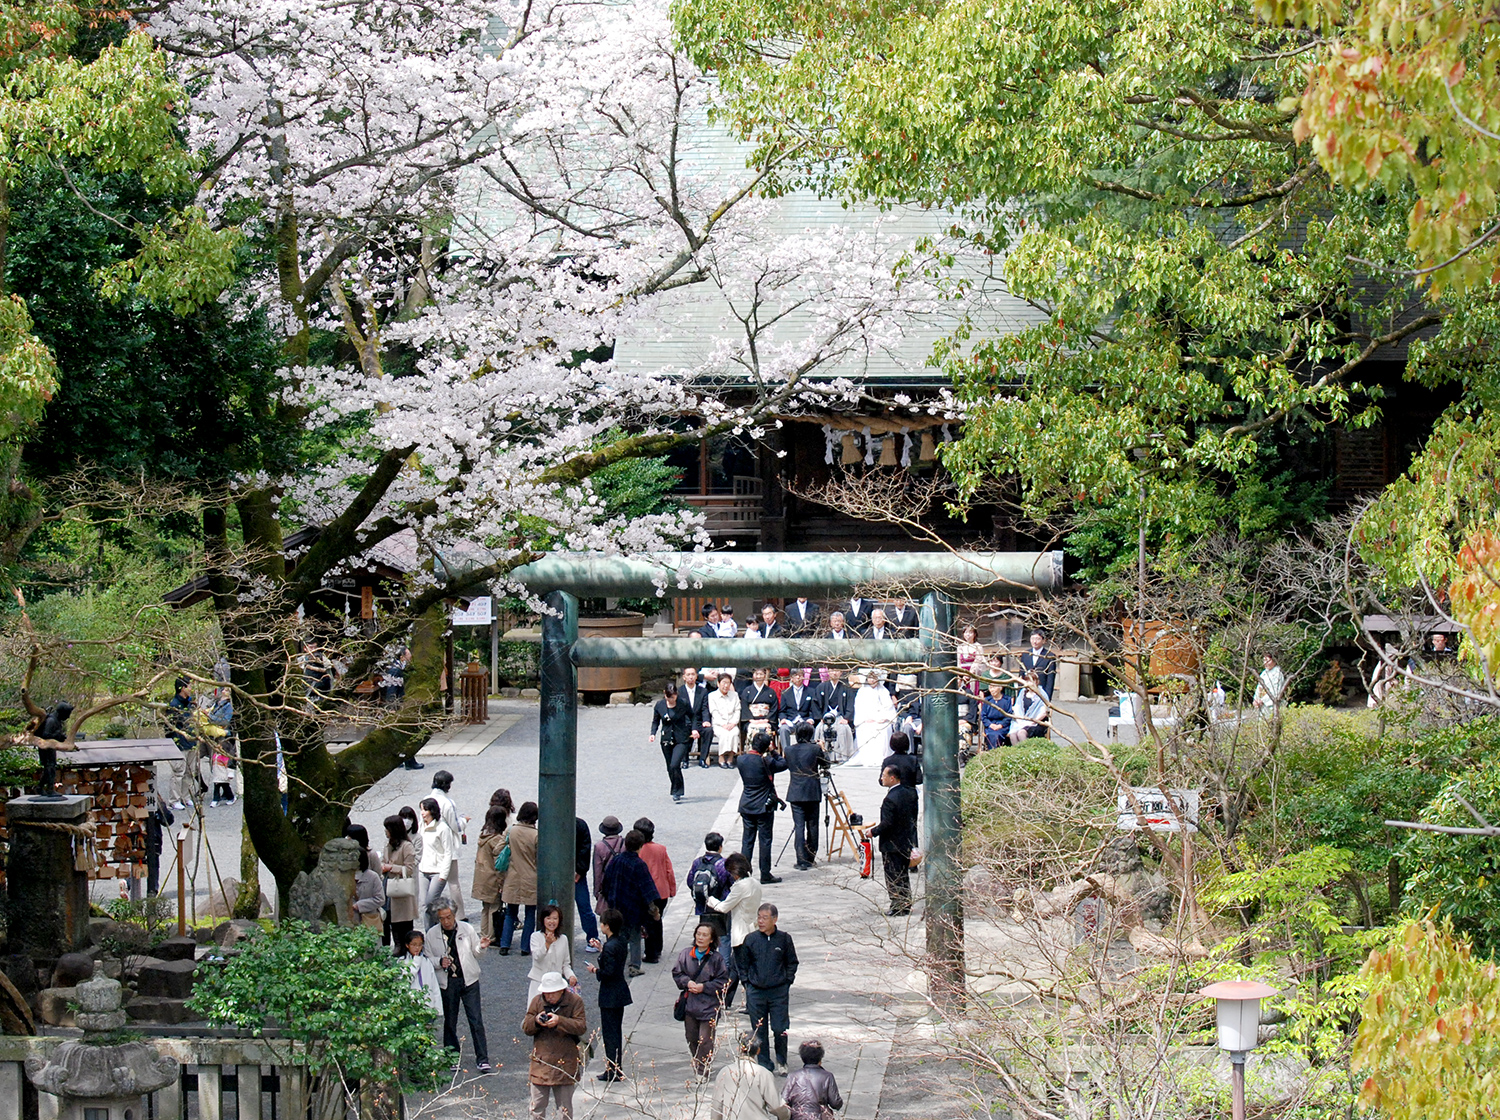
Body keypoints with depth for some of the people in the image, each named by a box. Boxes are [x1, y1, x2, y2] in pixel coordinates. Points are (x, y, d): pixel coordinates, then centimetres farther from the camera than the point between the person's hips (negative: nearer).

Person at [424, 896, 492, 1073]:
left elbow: (475, 952, 7)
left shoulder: (467, 929, -1)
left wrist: (481, 947, -15)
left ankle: (482, 1058, 0)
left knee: (476, 1020, -4)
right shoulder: (432, 934, -1)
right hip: (447, 982, 1)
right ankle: (452, 1056, 25)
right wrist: (440, 962, -14)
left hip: (469, 980, -1)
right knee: (449, 1022, 10)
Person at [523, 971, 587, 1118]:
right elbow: (526, 1028, 6)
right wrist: (536, 1021, -16)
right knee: (537, 1107, 6)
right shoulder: (537, 1001, 5)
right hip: (541, 1061, 2)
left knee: (565, 1109, 7)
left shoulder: (575, 1001, -3)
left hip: (565, 1061, -2)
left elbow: (582, 1027, -12)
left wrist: (559, 1021, -23)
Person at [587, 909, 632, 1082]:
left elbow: (608, 972, -25)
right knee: (617, 1031, 17)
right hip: (620, 992, 9)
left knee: (610, 1032, -1)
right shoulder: (621, 941, 5)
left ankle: (613, 1071, 2)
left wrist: (595, 970, -8)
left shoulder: (610, 946, -23)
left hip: (610, 995, -9)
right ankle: (616, 1069, 24)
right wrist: (601, 949, 17)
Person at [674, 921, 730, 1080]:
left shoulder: (716, 958, -7)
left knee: (705, 1040, -4)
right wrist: (687, 982, -10)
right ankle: (696, 1066, 31)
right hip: (689, 1004, 4)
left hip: (709, 1005, -4)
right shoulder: (685, 954, 2)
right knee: (692, 1038, 13)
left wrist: (704, 987, -13)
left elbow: (723, 981, -4)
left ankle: (703, 1072, 6)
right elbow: (677, 973, 9)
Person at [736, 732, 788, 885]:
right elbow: (783, 764, -4)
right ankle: (765, 874, 6)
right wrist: (774, 751, 4)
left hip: (746, 806, 5)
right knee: (765, 840, 3)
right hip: (764, 807, -5)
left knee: (747, 839, 11)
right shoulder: (766, 762, -18)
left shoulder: (741, 760, -5)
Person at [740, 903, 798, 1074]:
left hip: (779, 991, -1)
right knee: (759, 1031, 6)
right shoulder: (750, 939, 1)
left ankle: (781, 1062, 17)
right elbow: (743, 964, 12)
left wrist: (787, 981, 1)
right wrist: (746, 982, 3)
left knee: (780, 1029, -3)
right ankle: (764, 1064, 17)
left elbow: (792, 962, 11)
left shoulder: (784, 938, -1)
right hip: (756, 992, 1)